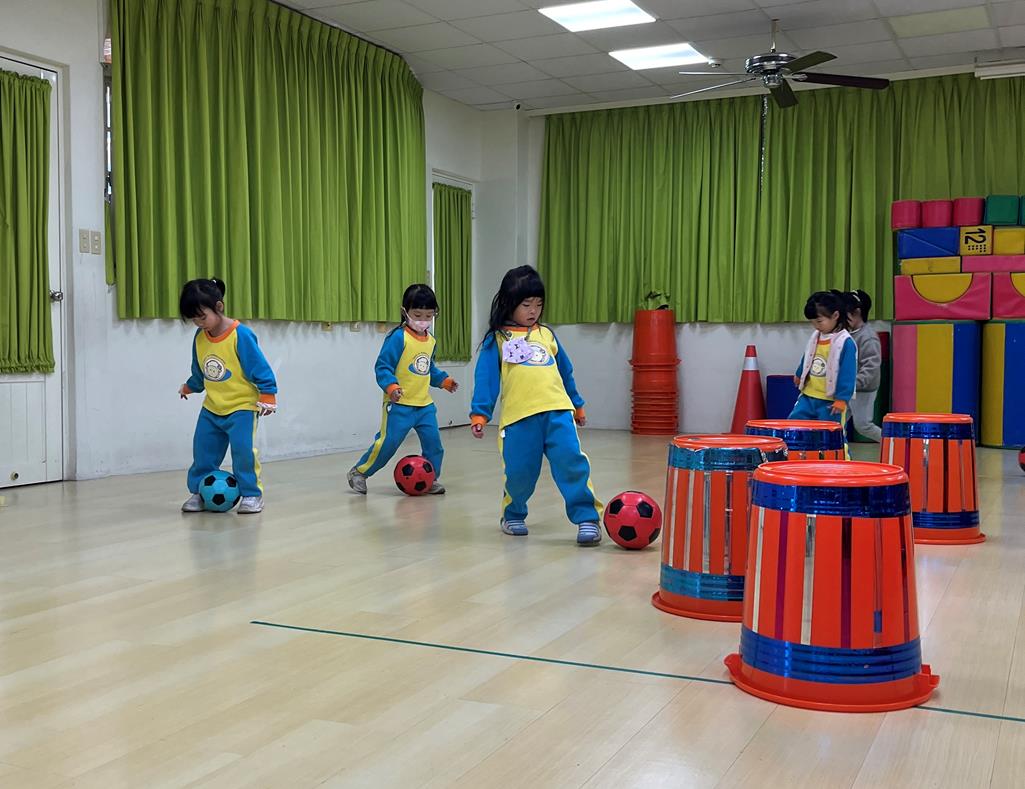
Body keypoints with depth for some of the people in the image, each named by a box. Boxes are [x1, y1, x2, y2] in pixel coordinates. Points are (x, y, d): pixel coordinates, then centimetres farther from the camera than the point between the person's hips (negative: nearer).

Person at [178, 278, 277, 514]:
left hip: (242, 407, -6)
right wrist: (190, 387, 33)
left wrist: (267, 395, -17)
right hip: (211, 408, 6)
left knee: (243, 449, -14)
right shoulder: (200, 337, 0)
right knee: (203, 452, 6)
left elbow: (259, 368, -15)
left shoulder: (241, 335, -19)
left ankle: (251, 495, 0)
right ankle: (199, 492, 20)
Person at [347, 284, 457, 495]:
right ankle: (359, 472, 14)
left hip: (425, 405, 6)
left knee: (434, 443, 3)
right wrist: (391, 386, -28)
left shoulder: (430, 340, 11)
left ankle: (432, 479, 21)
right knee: (387, 443, -4)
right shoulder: (398, 337, -13)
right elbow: (382, 367, -15)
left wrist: (444, 381, 16)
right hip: (399, 405, -6)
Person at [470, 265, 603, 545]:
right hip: (518, 417, -2)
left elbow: (565, 372, 26)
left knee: (572, 464, -12)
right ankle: (513, 516, 28)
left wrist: (578, 405, 31)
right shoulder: (497, 339, 7)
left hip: (558, 412, 3)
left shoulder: (546, 334, 18)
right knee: (519, 473, 2)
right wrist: (479, 414, -7)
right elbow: (485, 378, 1)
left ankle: (587, 518, -6)